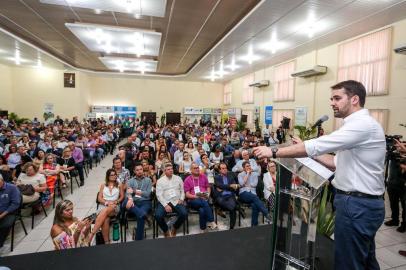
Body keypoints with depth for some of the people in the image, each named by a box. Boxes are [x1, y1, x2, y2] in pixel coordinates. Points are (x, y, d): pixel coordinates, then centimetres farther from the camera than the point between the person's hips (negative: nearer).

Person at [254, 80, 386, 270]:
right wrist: (308, 151, 5)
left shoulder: (363, 124, -19)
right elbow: (338, 163, 13)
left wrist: (274, 152, -23)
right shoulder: (358, 125, 14)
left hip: (357, 205, -10)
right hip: (363, 203, 10)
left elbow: (318, 145, -27)